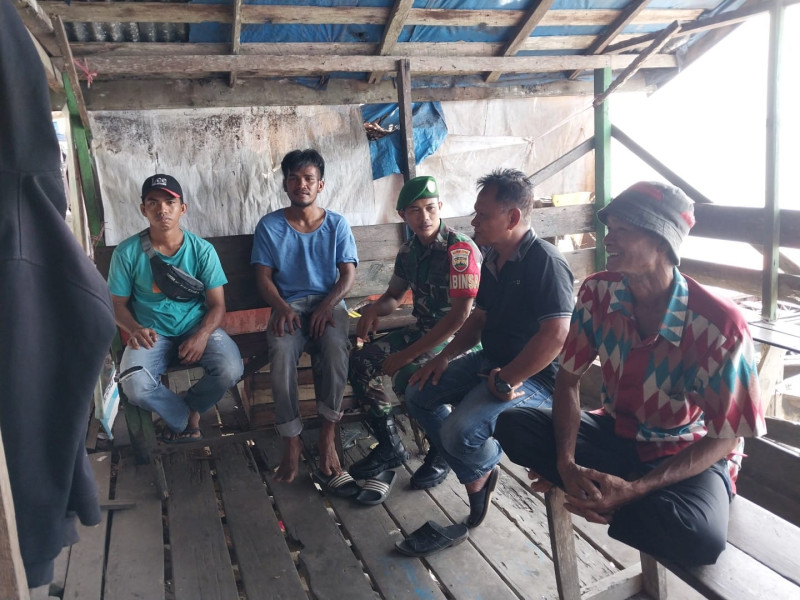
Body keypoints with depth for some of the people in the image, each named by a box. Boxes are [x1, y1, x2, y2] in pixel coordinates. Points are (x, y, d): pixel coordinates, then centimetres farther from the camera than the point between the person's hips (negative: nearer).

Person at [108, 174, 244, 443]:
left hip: (197, 328, 1)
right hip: (151, 334, 0)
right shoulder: (127, 252, -5)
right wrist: (135, 329, -18)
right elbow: (118, 304, 3)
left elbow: (217, 304, -4)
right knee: (134, 386, -30)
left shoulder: (202, 250, -5)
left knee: (231, 370, -27)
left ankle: (187, 408, 6)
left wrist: (202, 335, -23)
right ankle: (185, 418, 1)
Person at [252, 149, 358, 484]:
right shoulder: (269, 226, 8)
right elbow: (263, 276, 4)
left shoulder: (337, 224, 9)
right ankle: (291, 442, -21)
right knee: (281, 352, -33)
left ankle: (328, 437, -22)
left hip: (329, 303, 0)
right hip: (288, 305, 0)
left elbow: (348, 274, 2)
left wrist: (326, 306, -17)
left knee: (336, 348, -34)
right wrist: (281, 307, -16)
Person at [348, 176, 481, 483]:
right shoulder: (408, 252, 5)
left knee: (407, 377, -31)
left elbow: (460, 314, -25)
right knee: (361, 361, -9)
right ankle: (390, 446, 5)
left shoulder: (460, 248, -19)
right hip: (423, 329, 8)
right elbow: (393, 296, 19)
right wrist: (373, 309, -7)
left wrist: (408, 354, -25)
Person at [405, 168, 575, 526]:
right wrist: (444, 357, 6)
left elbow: (555, 335, -30)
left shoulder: (545, 261, -21)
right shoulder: (493, 261, 9)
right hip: (491, 361, 10)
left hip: (534, 377, -10)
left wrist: (507, 381, -24)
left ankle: (485, 467, 10)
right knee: (418, 395, 7)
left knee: (459, 432, -28)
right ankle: (474, 477, 17)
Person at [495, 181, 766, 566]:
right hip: (615, 433, 3)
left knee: (700, 535, -35)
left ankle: (609, 500, -6)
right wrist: (566, 462, -21)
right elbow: (568, 379, -5)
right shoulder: (598, 293, -14)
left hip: (689, 454, -2)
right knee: (512, 426, -17)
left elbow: (723, 438, -18)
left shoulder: (719, 325, -27)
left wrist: (634, 489, -29)